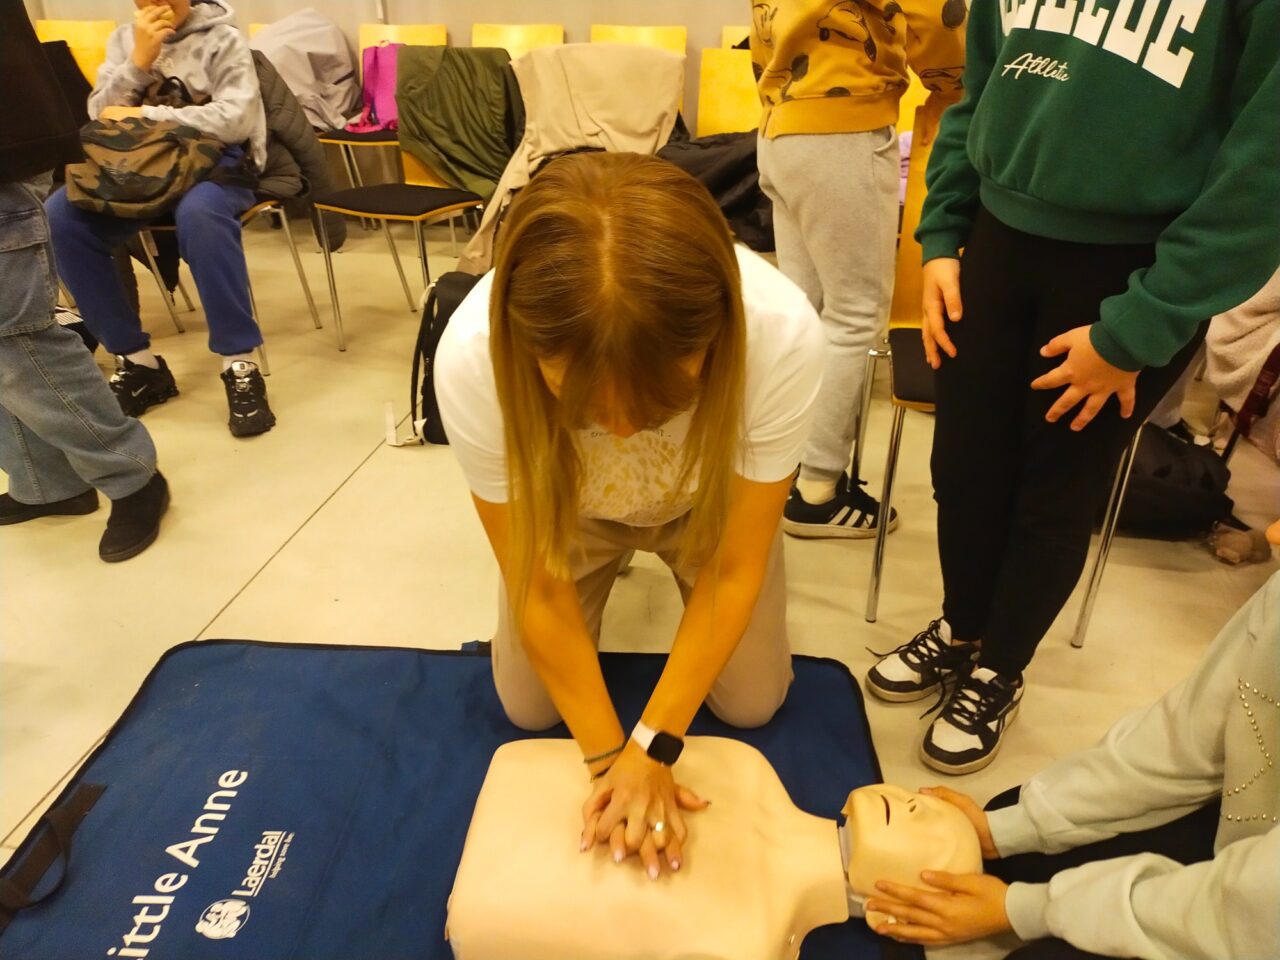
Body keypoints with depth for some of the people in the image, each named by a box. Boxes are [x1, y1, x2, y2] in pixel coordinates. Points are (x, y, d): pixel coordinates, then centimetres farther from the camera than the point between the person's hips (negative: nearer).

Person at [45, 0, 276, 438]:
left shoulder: (223, 39, 2)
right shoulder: (123, 39, 16)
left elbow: (236, 119, -13)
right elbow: (99, 117, 7)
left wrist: (143, 115, -12)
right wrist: (139, 61, -6)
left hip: (213, 160, -4)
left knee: (199, 214, -40)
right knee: (59, 216, -21)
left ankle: (240, 364, -33)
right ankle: (136, 359, -13)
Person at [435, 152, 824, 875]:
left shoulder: (783, 334, -40)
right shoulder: (473, 357, -39)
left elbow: (737, 566, -24)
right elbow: (538, 585, -23)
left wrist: (653, 747, -23)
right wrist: (610, 758, -18)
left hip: (709, 504, 0)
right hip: (569, 510, 1)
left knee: (753, 702, 6)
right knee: (531, 708, 8)